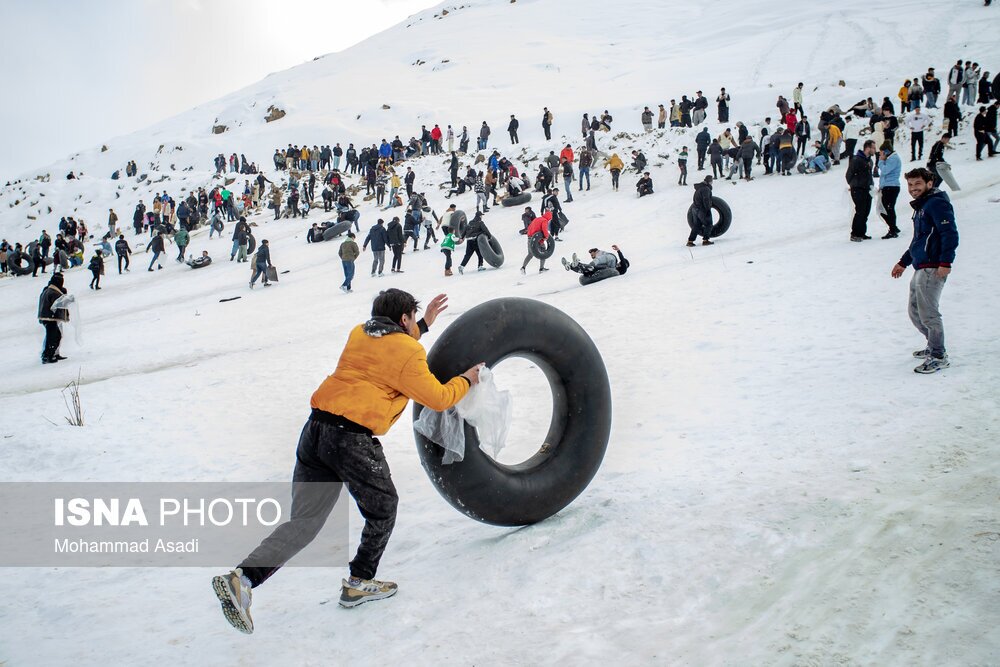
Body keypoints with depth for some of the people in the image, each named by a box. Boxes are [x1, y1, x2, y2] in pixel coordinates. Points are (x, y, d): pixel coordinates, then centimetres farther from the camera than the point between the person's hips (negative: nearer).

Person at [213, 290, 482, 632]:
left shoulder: (359, 333, 21)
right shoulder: (409, 351, 0)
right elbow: (437, 399, 4)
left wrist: (424, 325, 44)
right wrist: (465, 380, 22)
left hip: (316, 429, 7)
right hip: (353, 438, -7)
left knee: (304, 521, 7)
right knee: (382, 509, 18)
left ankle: (243, 577, -8)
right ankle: (360, 583, 26)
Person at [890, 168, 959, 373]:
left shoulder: (937, 203, -10)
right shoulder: (921, 206, 20)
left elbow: (950, 233, -20)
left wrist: (945, 262, -27)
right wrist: (903, 262, 30)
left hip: (932, 268, -10)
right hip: (921, 268, 10)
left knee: (927, 312, -8)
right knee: (915, 312, 16)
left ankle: (938, 357, 0)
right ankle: (934, 345, 30)